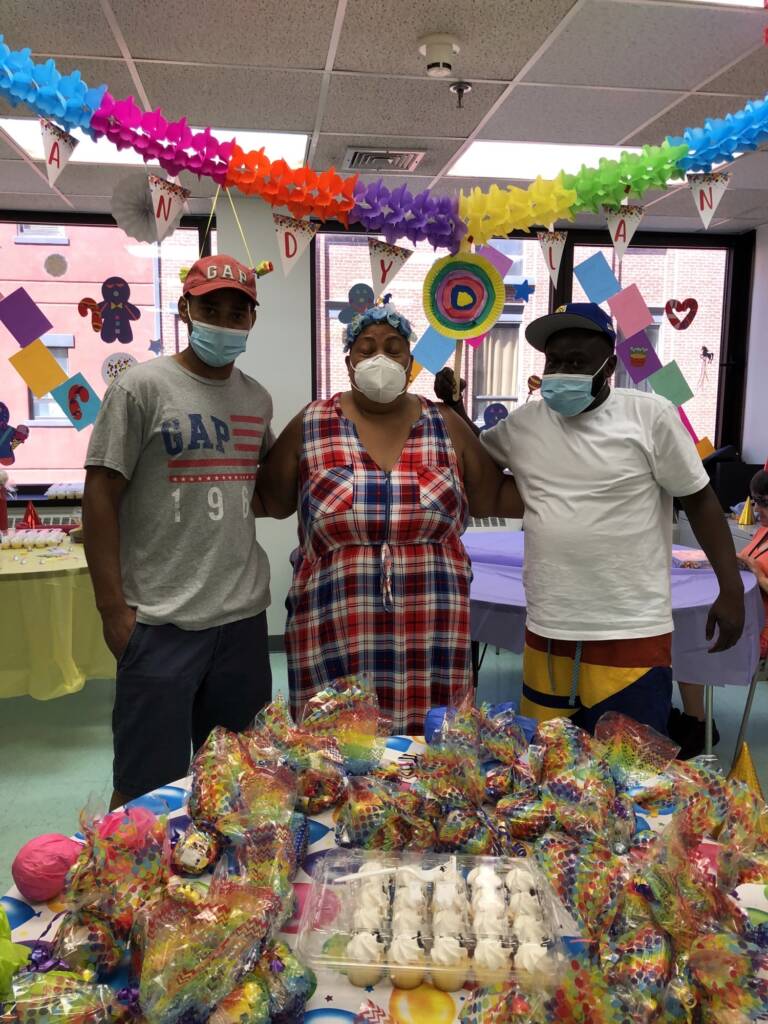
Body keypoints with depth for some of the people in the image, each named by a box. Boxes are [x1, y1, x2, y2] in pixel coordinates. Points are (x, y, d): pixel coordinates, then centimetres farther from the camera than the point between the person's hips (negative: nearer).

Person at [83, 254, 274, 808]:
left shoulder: (258, 398, 10)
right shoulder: (142, 387, -6)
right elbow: (100, 496, -8)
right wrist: (113, 608, -10)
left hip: (244, 615, 5)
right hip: (162, 620, -5)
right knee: (148, 784, 6)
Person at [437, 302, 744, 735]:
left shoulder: (650, 415, -7)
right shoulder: (524, 423, 4)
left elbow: (699, 500, -1)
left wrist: (731, 591, -3)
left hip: (631, 635, -4)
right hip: (546, 633, 5)